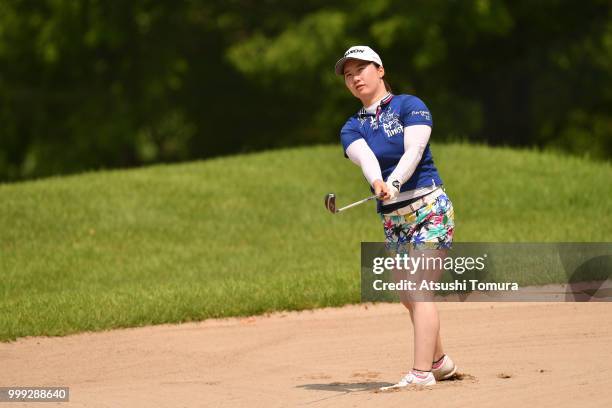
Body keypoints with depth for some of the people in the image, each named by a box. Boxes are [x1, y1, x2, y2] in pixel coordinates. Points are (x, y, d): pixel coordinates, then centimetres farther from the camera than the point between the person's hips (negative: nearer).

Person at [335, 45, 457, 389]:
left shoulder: (409, 106, 0)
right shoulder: (352, 128, 11)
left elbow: (414, 150, -16)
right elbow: (365, 156, -12)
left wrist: (395, 183, -35)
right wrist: (377, 182, -35)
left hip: (429, 208, -6)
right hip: (392, 219, 6)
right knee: (408, 296, 11)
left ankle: (421, 373, -20)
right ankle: (440, 361, 30)